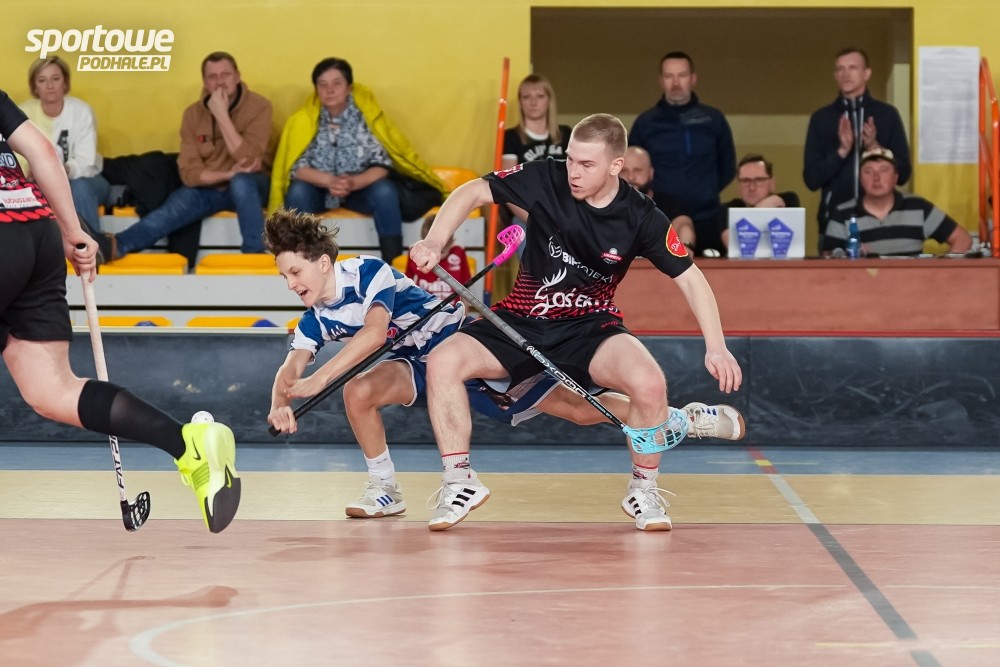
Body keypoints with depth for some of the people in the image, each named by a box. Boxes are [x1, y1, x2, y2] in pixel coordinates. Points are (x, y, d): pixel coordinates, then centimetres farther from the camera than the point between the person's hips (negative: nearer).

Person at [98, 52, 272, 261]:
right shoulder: (193, 113, -3)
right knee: (179, 203, -28)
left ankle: (255, 255, -39)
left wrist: (222, 116, -27)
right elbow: (190, 173, -8)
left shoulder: (258, 106, -13)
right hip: (209, 188, 2)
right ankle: (117, 245, -46)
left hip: (249, 188, -2)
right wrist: (226, 174, -24)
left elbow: (248, 160, -24)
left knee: (241, 181, -37)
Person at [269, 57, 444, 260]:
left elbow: (382, 164, -16)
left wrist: (354, 183, -36)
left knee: (385, 191, -29)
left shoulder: (366, 116, -13)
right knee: (297, 191, -31)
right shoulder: (303, 120, -12)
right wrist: (329, 181, -32)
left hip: (359, 191, 0)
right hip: (319, 191, 0)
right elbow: (296, 167, -14)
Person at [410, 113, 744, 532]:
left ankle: (643, 490, -4)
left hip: (590, 328, -1)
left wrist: (716, 348, -17)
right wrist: (434, 242, -20)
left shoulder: (641, 218, -13)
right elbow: (473, 193, -4)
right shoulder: (545, 179, -12)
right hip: (521, 322, 1)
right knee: (442, 361, -23)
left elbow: (689, 278, -7)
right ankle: (459, 482, -6)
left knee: (649, 382, -31)